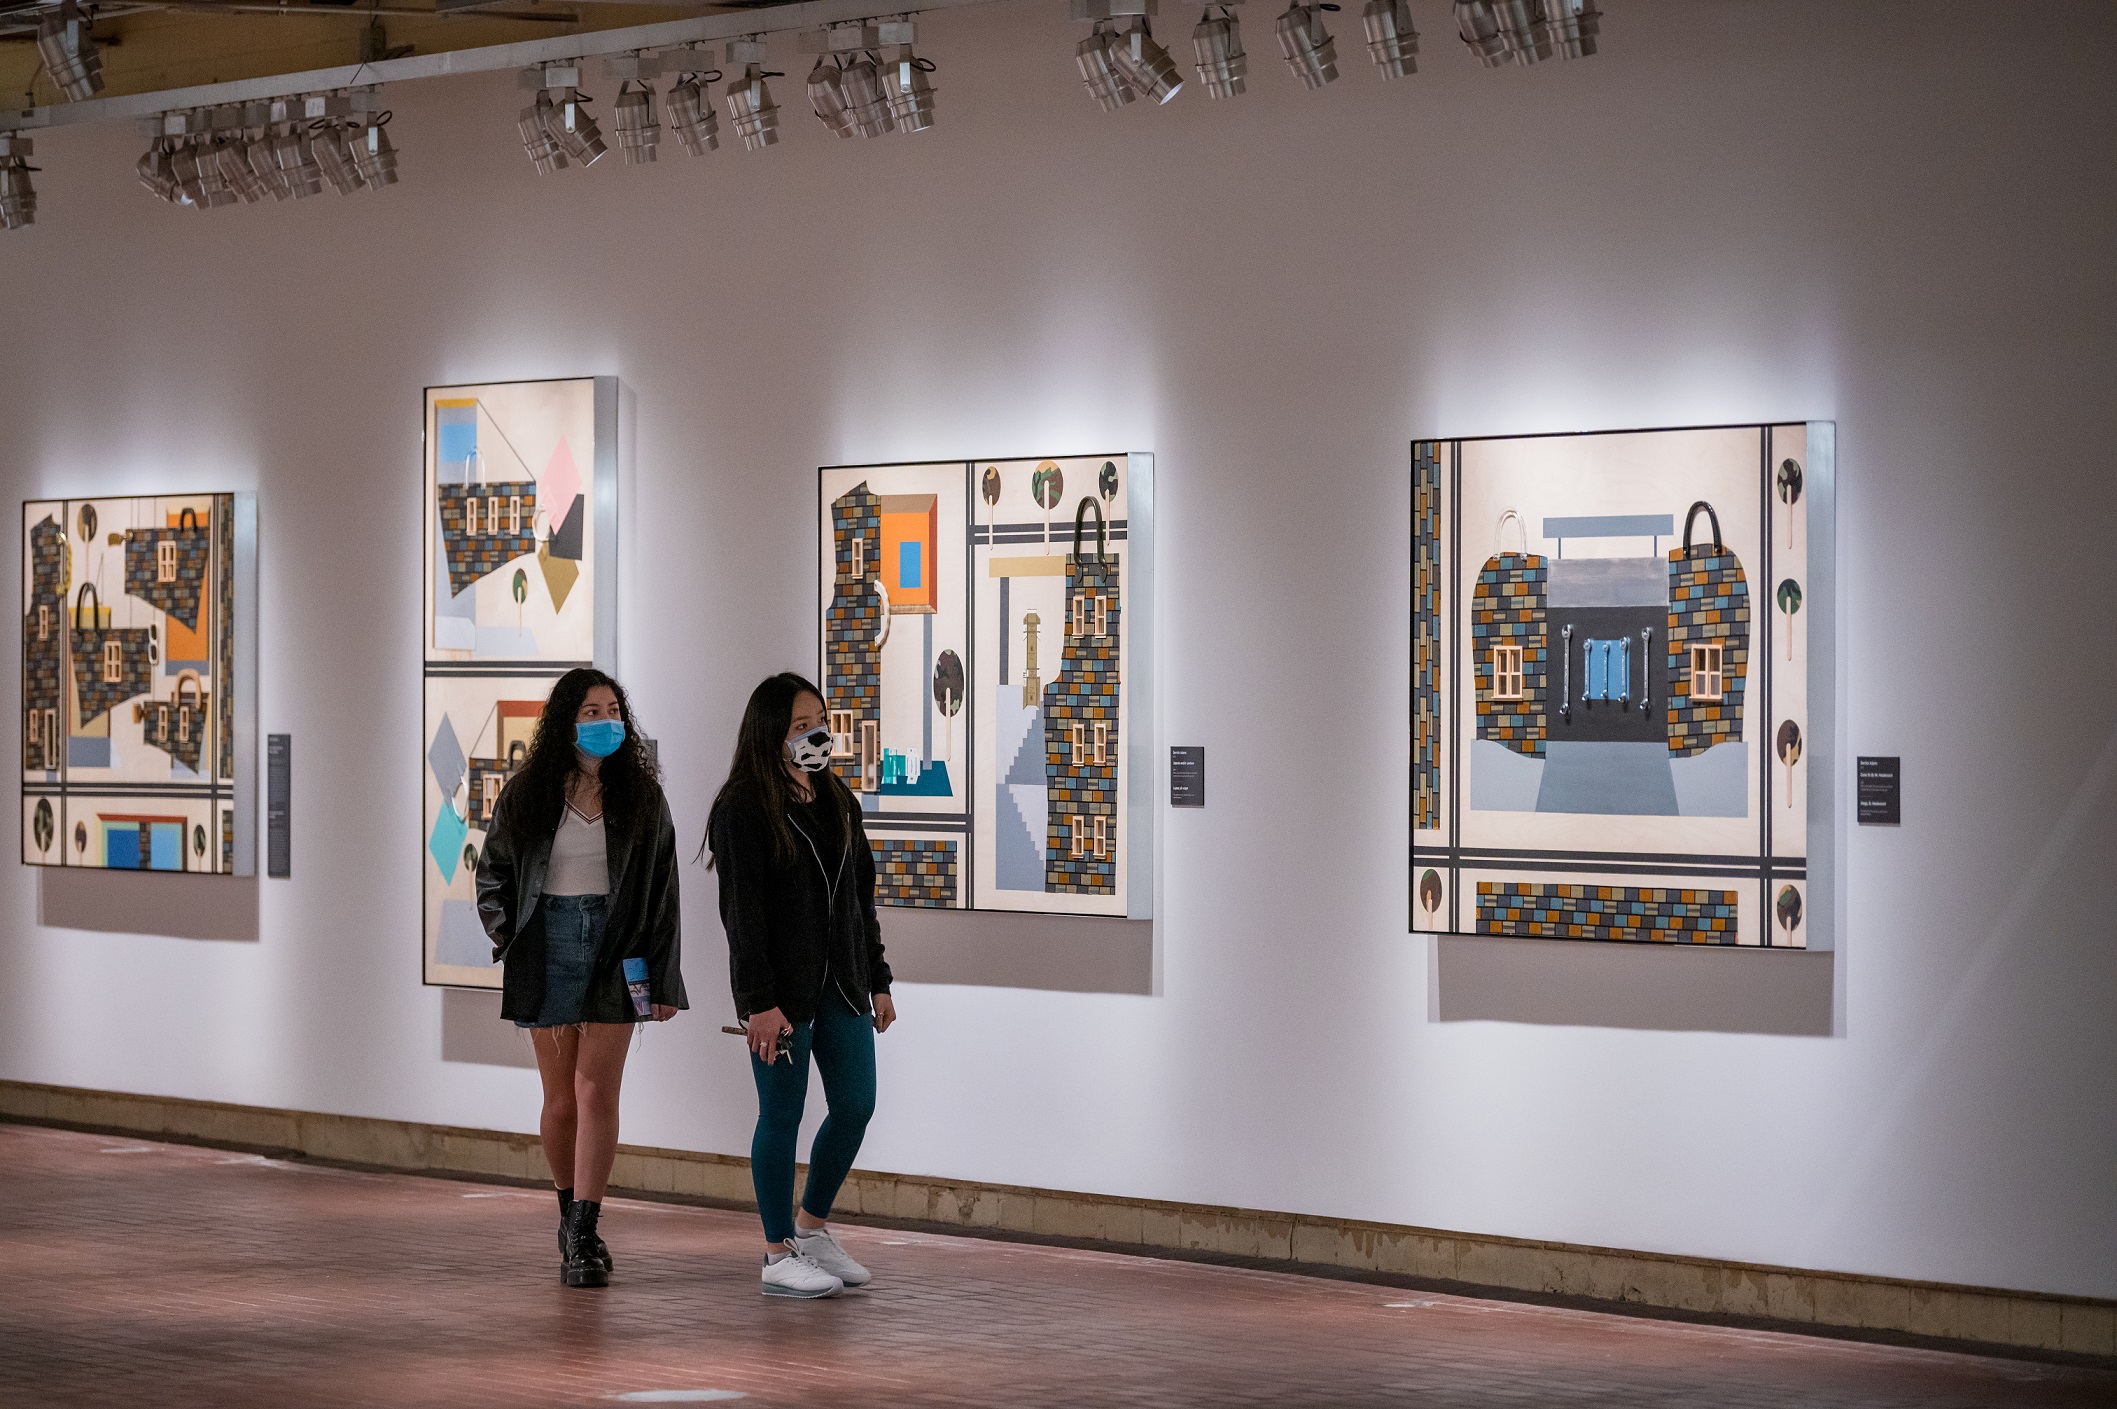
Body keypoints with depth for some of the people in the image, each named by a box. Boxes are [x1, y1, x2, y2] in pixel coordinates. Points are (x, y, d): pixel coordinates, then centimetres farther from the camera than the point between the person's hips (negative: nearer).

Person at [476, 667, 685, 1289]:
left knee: (596, 1090, -10)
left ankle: (583, 1235, -11)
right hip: (549, 951, 1)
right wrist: (513, 943, 0)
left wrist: (662, 980, 4)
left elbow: (662, 894, 6)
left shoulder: (641, 796, 4)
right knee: (561, 1098, 3)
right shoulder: (526, 796, 3)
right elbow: (492, 878, 12)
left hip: (616, 955, -1)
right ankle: (571, 1215, 23)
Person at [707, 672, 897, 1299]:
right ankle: (779, 1255, 9)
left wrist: (878, 981, 14)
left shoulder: (837, 800, 12)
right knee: (782, 1114, 0)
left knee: (856, 1105, 6)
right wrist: (759, 1002, -20)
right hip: (783, 987, -7)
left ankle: (812, 1226, 25)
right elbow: (742, 912, -15)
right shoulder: (741, 810, -11)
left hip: (841, 984, 7)